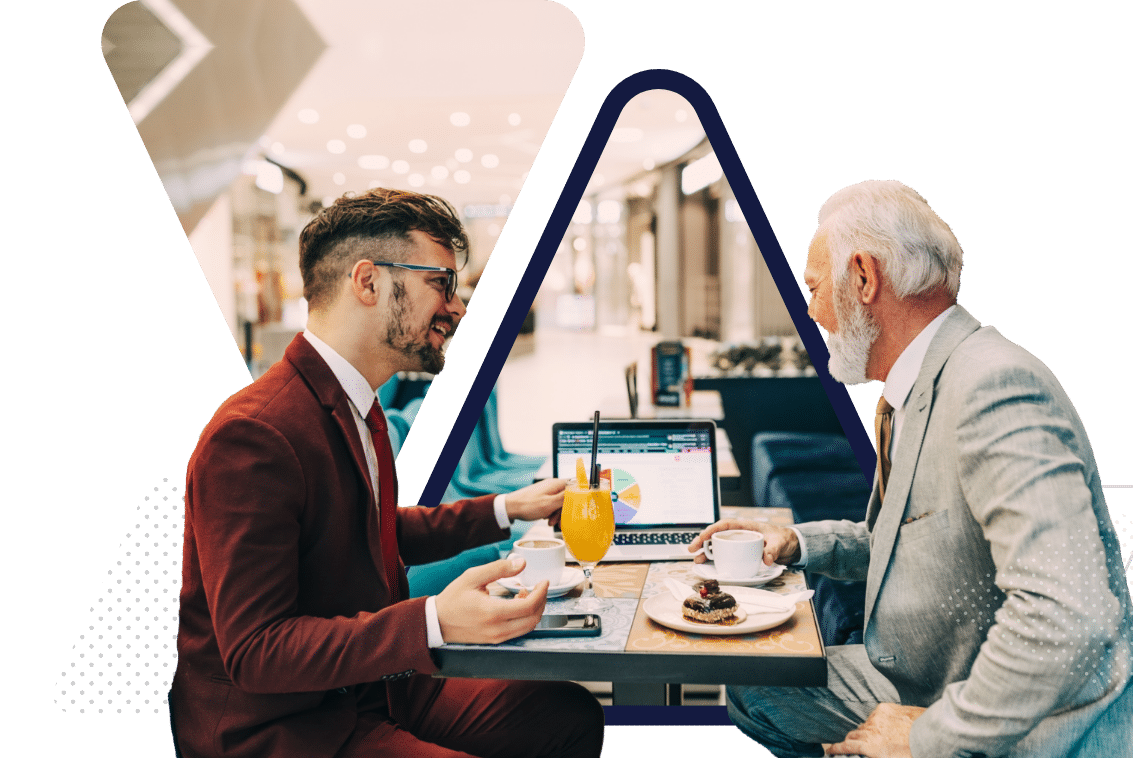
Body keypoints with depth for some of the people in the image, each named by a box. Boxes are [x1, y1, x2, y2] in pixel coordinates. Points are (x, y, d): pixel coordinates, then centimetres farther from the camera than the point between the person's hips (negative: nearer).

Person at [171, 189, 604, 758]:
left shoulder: (358, 408, 6)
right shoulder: (250, 437, -24)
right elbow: (253, 651, -25)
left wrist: (507, 509, 20)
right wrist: (434, 622, -35)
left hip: (374, 686, 9)